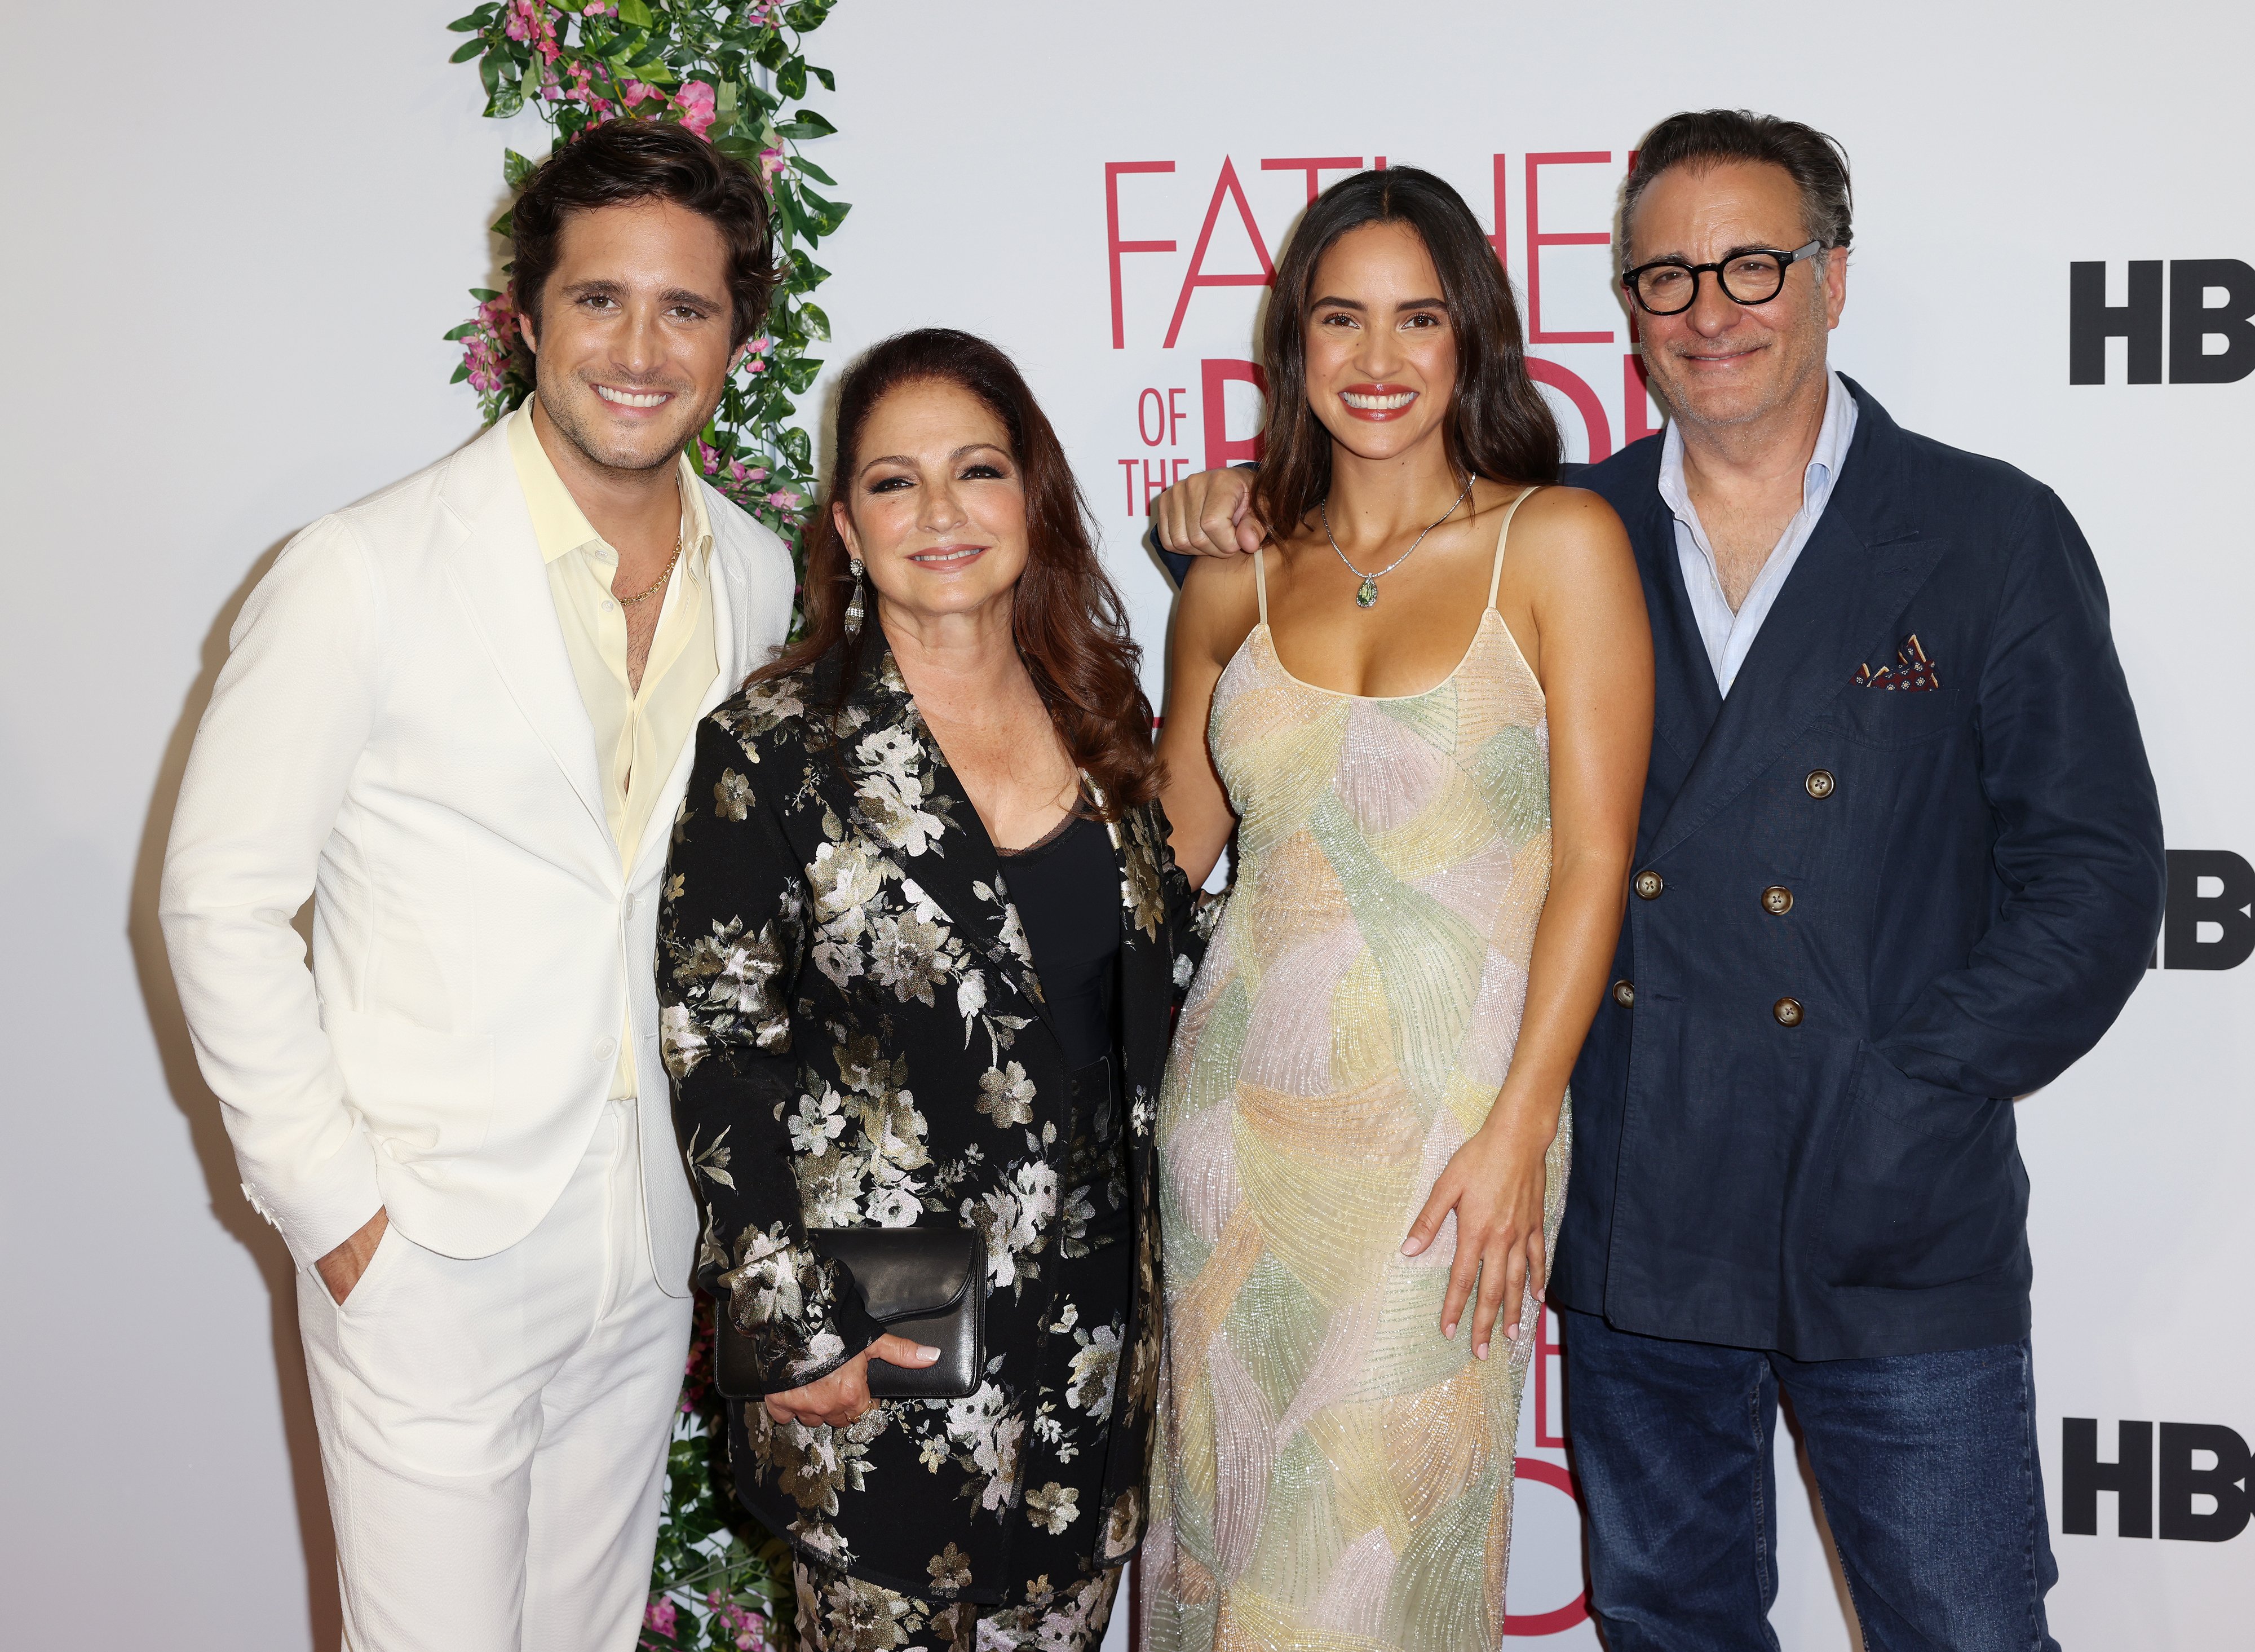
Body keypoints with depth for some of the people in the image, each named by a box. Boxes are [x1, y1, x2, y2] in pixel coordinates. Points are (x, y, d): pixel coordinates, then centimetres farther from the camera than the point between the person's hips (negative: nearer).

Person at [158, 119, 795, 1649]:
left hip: (650, 1250, 5)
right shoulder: (363, 575, -13)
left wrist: (717, 1177, 11)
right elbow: (222, 905, -8)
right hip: (428, 1253, -5)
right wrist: (333, 1205, -10)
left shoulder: (758, 576, 3)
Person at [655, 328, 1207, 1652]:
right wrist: (795, 1328, -13)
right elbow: (715, 1046, -11)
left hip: (1095, 1321, 5)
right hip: (882, 1336, -4)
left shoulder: (1101, 715, 4)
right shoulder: (781, 744, -11)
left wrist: (1156, 1264, 10)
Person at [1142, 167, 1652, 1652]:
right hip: (1238, 1114, 4)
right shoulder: (1236, 586, 7)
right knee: (1226, 1519, 13)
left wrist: (1516, 1135, -12)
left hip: (1449, 1125, -4)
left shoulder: (1559, 543, -4)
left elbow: (1593, 859, -8)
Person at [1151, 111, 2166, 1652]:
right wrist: (1253, 535, 3)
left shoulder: (1995, 537, -1)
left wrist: (1896, 1105, -12)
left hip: (1899, 1243, -2)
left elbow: (2092, 879, -4)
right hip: (1633, 1232, 3)